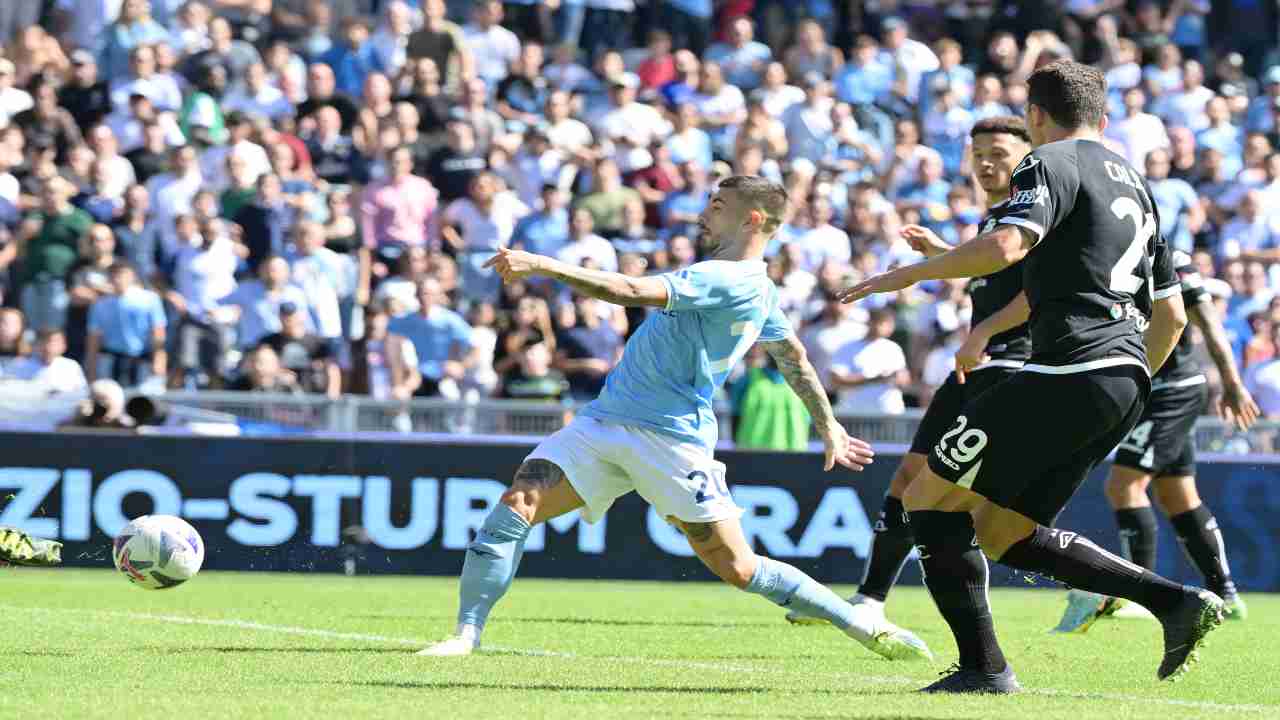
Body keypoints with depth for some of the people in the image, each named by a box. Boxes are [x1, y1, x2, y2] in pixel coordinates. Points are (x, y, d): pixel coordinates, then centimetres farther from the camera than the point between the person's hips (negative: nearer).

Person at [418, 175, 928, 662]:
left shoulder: (733, 281, -16)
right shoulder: (756, 287, 15)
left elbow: (633, 292, -26)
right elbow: (793, 356, 27)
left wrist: (543, 265, -27)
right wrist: (829, 428, 39)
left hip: (671, 437, -9)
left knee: (739, 571, -5)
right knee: (514, 508, -10)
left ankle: (865, 626, 9)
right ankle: (466, 635, -9)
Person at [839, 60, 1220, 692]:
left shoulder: (1051, 163, -2)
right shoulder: (1132, 182, 25)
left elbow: (1004, 245, -21)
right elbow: (1171, 313, 27)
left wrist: (907, 274, -11)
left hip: (1069, 369, -9)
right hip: (1124, 381, 9)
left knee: (929, 498, 0)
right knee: (1001, 532, 14)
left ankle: (983, 666, -7)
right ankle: (1176, 601, 5)